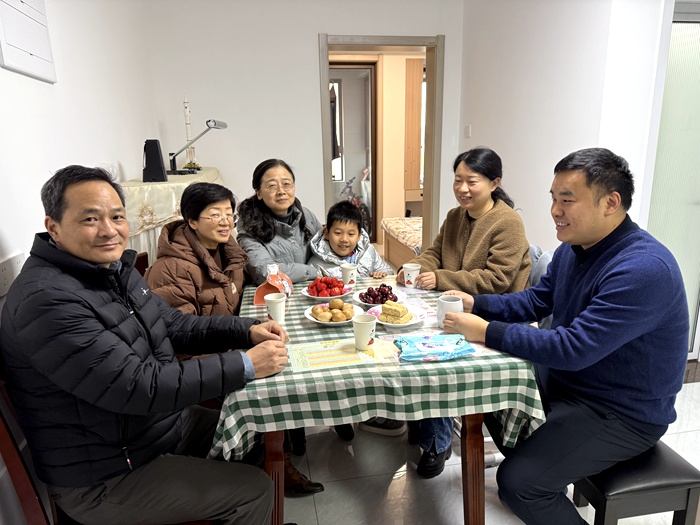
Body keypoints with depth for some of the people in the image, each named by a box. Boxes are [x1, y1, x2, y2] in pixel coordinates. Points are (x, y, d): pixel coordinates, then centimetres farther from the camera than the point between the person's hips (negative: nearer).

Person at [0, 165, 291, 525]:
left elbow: (175, 325, 8)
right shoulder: (46, 300, -28)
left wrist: (247, 331, -7)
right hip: (104, 480, -9)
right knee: (253, 491, -6)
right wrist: (245, 365, -29)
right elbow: (139, 388, -32)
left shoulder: (113, 268, 2)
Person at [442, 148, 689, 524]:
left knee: (518, 483, -19)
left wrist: (487, 332, -29)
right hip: (565, 378, 9)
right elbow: (535, 300, 9)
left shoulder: (644, 269, -29)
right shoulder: (572, 248, 0)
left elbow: (574, 348, -34)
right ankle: (532, 464, 33)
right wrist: (475, 303, -6)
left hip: (624, 412, -9)